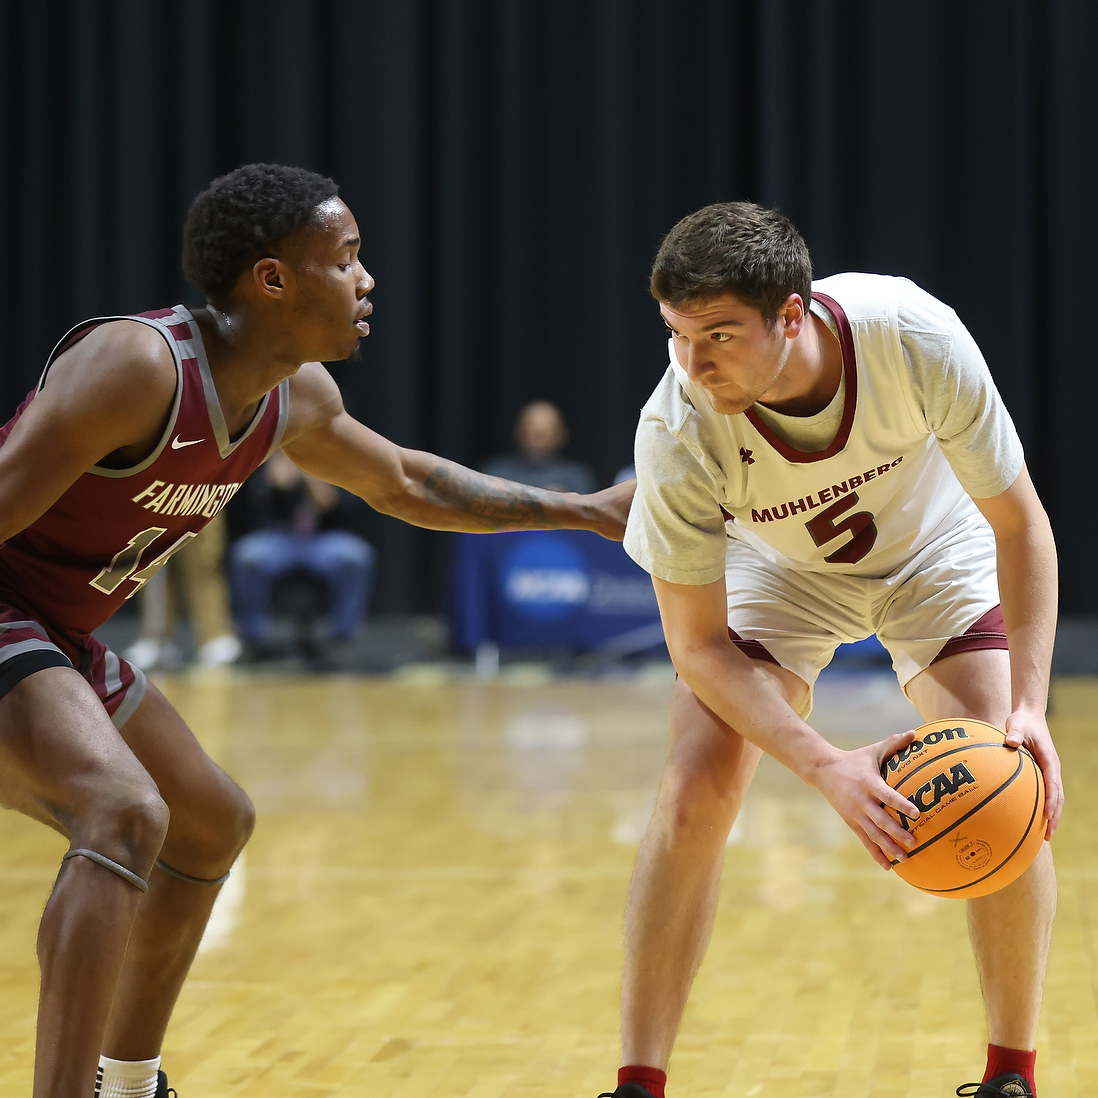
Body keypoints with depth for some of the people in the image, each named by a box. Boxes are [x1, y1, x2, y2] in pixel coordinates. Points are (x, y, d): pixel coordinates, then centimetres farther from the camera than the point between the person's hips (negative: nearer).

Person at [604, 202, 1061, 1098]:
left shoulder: (917, 338, -37)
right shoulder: (678, 433, -35)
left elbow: (1018, 523, -23)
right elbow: (699, 647, -26)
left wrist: (1029, 704, -34)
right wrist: (826, 766, -39)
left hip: (934, 555, 0)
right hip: (777, 570, 0)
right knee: (692, 797, -17)